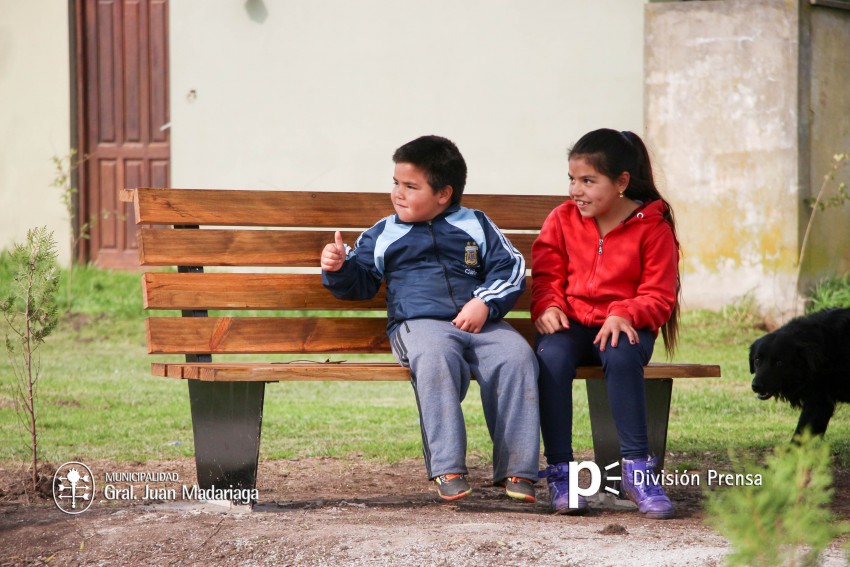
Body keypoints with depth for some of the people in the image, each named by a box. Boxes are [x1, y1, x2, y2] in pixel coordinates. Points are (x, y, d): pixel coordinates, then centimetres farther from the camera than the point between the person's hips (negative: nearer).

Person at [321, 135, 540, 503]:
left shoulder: (475, 225, 17)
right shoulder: (384, 235, 18)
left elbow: (510, 267, 12)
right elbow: (360, 281, 20)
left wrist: (485, 303, -5)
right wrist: (339, 268, -3)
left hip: (479, 322, 2)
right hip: (419, 323, -2)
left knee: (517, 355, -27)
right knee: (435, 356, -38)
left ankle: (516, 469, -22)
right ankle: (447, 469, -38)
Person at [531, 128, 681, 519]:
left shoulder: (652, 227, -1)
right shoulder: (563, 220, 9)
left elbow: (659, 296, -4)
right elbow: (546, 276, 9)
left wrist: (624, 315, -23)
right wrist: (548, 307, -13)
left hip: (624, 326, -2)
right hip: (572, 324, 2)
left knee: (621, 355, -38)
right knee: (551, 355, -33)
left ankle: (636, 468, -30)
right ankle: (559, 470, -29)